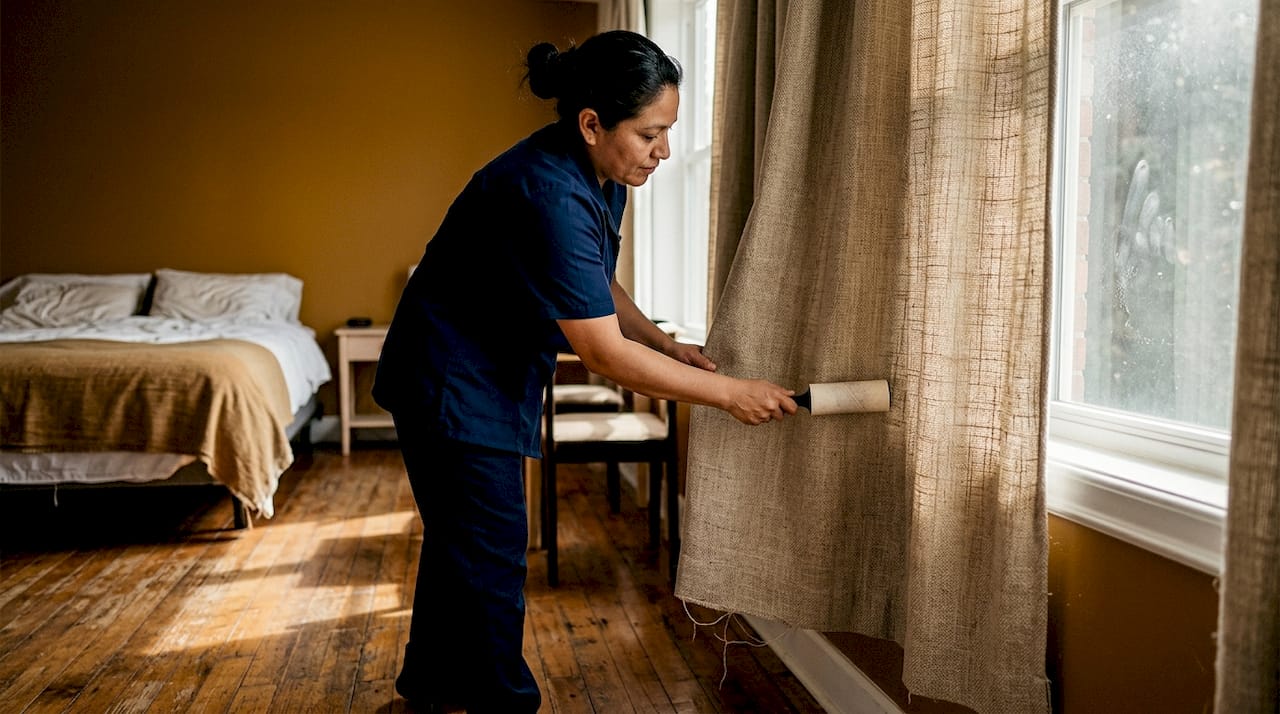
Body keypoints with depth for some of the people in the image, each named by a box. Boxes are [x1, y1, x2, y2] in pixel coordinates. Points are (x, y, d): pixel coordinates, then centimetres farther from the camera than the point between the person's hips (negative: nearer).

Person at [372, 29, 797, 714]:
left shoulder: (599, 177, -3)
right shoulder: (548, 195, -33)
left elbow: (598, 287, 13)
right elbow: (605, 353, -31)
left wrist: (665, 344, -2)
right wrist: (730, 392, -26)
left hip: (493, 377, 10)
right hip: (452, 386, -10)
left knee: (458, 535, 22)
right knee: (490, 556, -1)